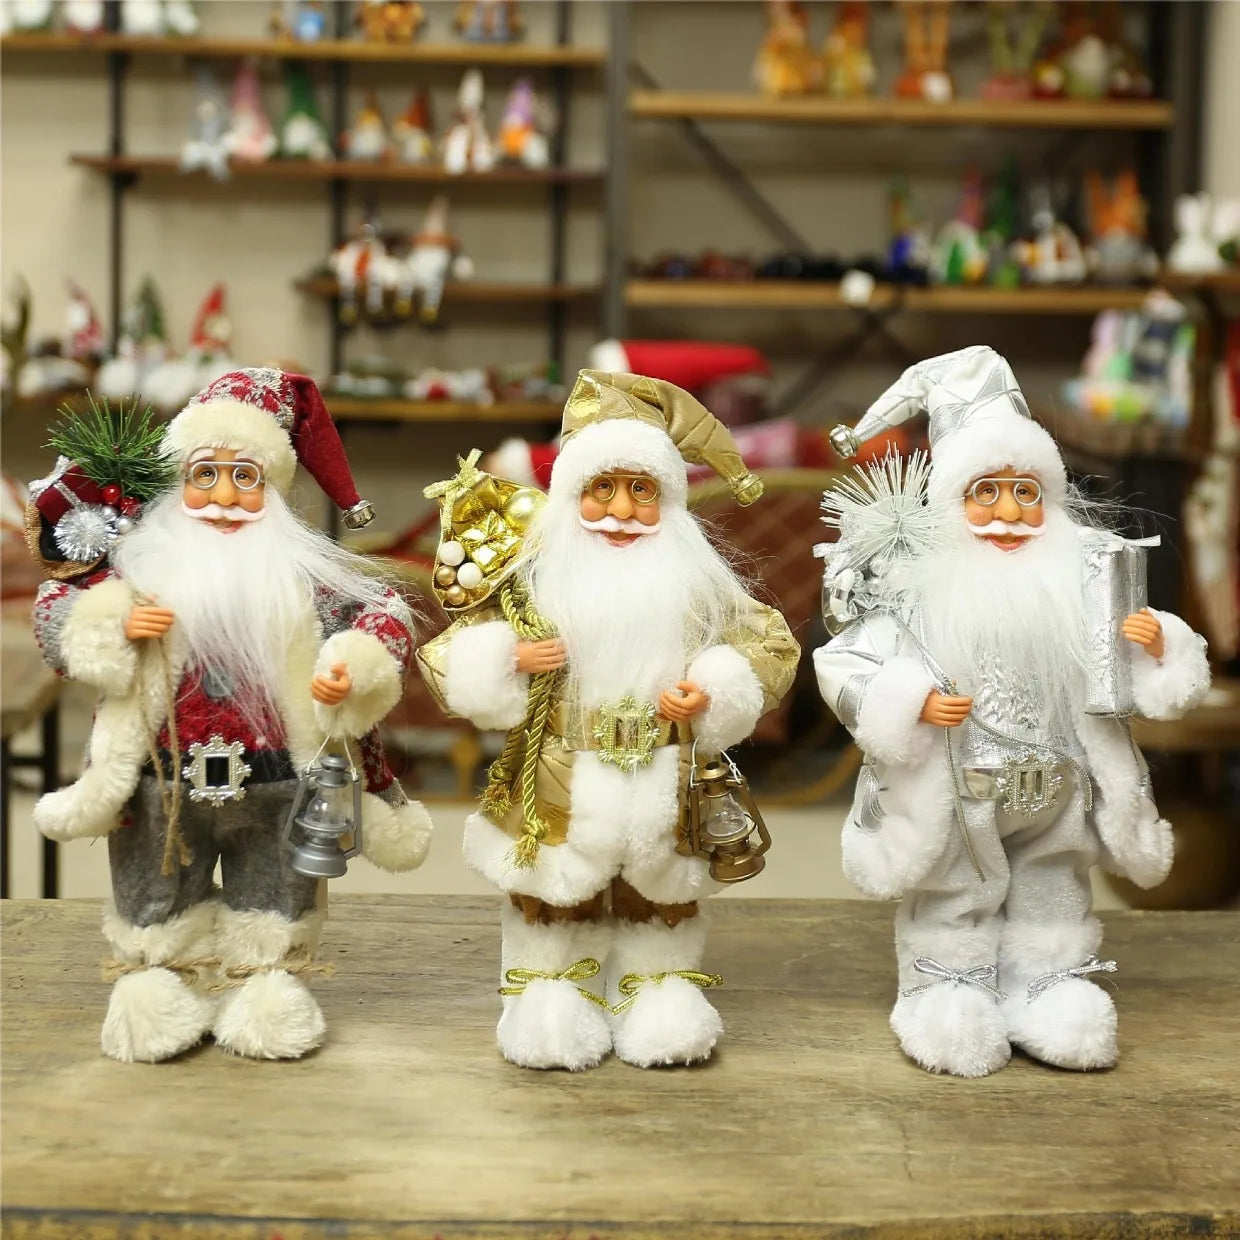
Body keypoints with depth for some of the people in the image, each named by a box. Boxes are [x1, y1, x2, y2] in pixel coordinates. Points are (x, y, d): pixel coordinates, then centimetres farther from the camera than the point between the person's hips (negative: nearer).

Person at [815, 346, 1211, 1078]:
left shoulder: (1084, 579, -2)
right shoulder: (919, 585, -13)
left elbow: (1124, 676, 4)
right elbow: (850, 668, -14)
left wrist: (1157, 648, -16)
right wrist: (913, 704, -27)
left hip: (1054, 795, 3)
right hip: (952, 795, -3)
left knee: (1053, 904, 16)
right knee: (953, 907, 11)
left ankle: (1055, 993, 32)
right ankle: (951, 1004, 26)